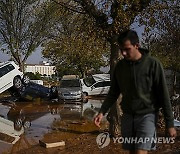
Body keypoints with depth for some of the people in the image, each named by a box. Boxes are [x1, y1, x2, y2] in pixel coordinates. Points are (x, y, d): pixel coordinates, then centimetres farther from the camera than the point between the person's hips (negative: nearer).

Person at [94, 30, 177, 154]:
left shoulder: (153, 63, -11)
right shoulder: (120, 66, 2)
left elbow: (163, 94, -8)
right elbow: (113, 93, 10)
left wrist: (170, 123, -7)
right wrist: (102, 112, -3)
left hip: (147, 115, -4)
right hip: (127, 116, 5)